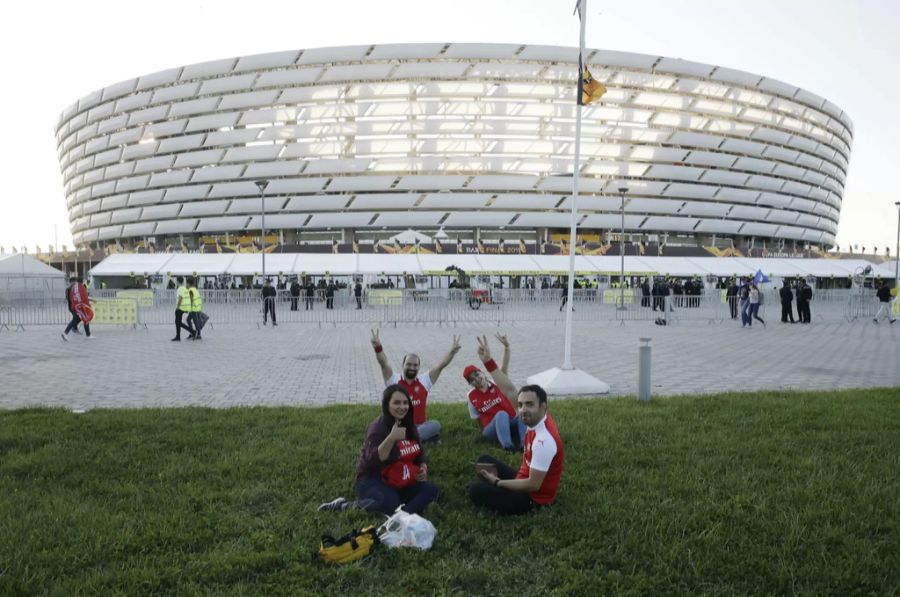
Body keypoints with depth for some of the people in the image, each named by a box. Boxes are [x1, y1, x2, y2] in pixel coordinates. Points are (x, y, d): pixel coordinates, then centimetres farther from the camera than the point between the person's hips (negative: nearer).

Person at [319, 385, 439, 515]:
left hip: (399, 482, 7)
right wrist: (391, 438, -39)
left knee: (431, 490, -14)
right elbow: (371, 461, -29)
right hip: (372, 481, -7)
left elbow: (420, 455, 15)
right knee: (389, 503, -36)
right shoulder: (378, 427, -17)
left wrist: (423, 469, -8)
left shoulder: (409, 426, 5)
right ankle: (345, 506, -15)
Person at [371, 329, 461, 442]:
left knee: (435, 425, -31)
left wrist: (452, 351, -10)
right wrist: (378, 347, -26)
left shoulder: (424, 381, 11)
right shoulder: (394, 380, 5)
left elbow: (441, 365, 5)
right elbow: (383, 364, -9)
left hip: (420, 426, 2)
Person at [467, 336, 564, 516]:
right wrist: (488, 362, -6)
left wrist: (497, 482, -17)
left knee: (475, 491, -15)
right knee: (485, 460, 20)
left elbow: (534, 485, -28)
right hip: (525, 481, 10)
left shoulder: (544, 440, -33)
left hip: (533, 498, -10)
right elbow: (510, 390, -2)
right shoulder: (538, 417, -8)